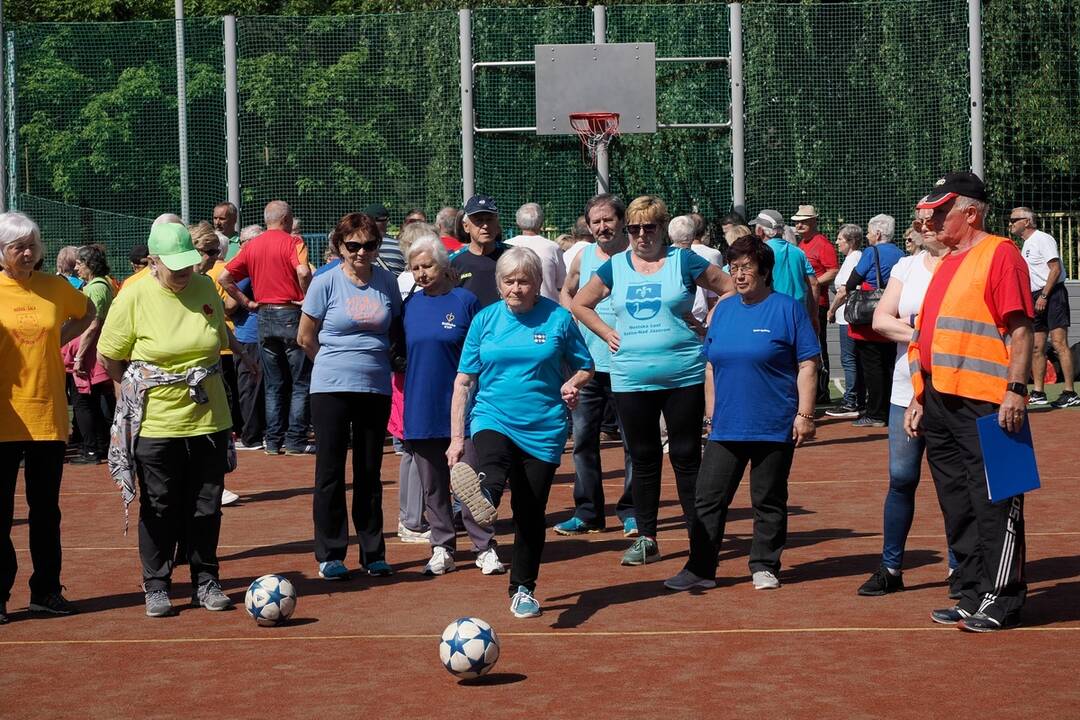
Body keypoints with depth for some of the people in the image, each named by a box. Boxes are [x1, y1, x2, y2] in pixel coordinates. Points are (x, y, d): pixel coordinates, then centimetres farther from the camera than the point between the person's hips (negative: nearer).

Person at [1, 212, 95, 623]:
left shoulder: (55, 288, 5)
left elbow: (87, 313, 24)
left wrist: (57, 339, 11)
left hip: (48, 414, 3)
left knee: (46, 510, 10)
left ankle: (46, 590, 19)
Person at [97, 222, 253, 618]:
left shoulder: (205, 288, 2)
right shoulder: (133, 296, -10)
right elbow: (109, 356, -1)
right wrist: (140, 388, 3)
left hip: (208, 419, 3)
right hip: (156, 422, -3)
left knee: (206, 507, 9)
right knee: (159, 510, 5)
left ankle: (205, 582, 21)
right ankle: (156, 586, 18)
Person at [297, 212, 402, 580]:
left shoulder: (387, 281, 4)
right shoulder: (325, 283, -5)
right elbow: (306, 338, 3)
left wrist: (378, 360, 9)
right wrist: (337, 362, 8)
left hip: (376, 387, 3)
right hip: (331, 388, -3)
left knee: (370, 472, 9)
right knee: (330, 472, 2)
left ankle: (373, 553, 17)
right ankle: (330, 555, 10)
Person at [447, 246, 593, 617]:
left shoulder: (559, 318, 0)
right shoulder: (485, 320, 4)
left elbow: (585, 367, 12)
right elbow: (463, 380, 6)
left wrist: (573, 384, -13)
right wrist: (456, 437, 1)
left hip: (543, 429, 0)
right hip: (492, 419, 0)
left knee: (530, 513, 5)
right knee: (491, 464, -35)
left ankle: (523, 590, 21)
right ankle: (482, 498, -69)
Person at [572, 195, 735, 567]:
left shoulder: (684, 261, -1)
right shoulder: (614, 267, 8)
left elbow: (730, 289, 4)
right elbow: (580, 304, 19)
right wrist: (607, 334, 7)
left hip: (683, 377, -3)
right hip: (631, 379, 3)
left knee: (686, 456, 1)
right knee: (643, 459, 8)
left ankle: (700, 539, 8)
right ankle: (646, 539, 17)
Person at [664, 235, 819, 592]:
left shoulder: (788, 308, -3)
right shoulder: (724, 309, 12)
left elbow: (807, 365, -5)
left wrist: (804, 414, -10)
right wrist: (710, 411, 14)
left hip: (775, 427, -4)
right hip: (726, 426, 5)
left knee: (769, 501, 6)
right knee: (707, 498, 2)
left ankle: (764, 567, 19)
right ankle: (700, 569, 9)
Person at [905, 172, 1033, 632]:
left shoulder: (999, 253, -5)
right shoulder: (945, 264, 21)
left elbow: (1019, 327, -11)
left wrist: (1015, 389, -19)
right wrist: (918, 399, 20)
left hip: (986, 404, -9)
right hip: (940, 403, 9)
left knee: (993, 504, -4)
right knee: (957, 507, 12)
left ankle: (1001, 603, 2)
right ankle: (971, 597, 19)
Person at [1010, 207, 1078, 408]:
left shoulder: (1042, 239, -8)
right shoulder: (1026, 244, 20)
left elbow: (1055, 269, -16)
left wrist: (1044, 296, -21)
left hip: (1052, 294, -10)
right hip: (1036, 298, 10)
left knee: (1059, 343, -14)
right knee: (1037, 348, 7)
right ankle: (1038, 393, 11)